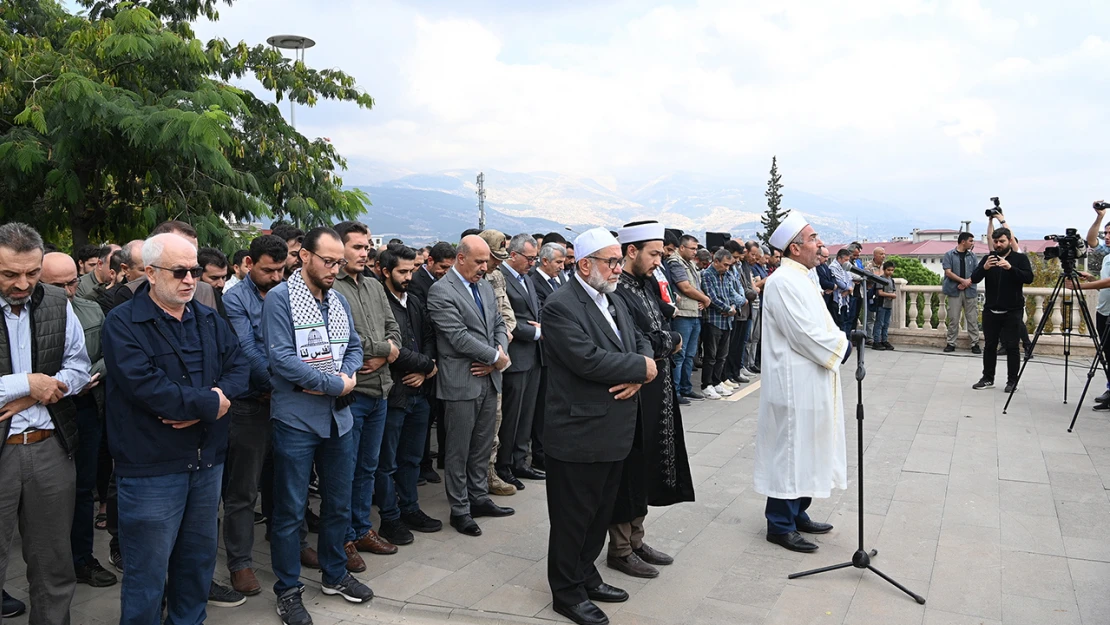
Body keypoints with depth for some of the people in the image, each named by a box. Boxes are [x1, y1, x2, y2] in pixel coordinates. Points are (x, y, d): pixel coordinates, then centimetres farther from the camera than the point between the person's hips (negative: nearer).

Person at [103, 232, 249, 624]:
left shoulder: (208, 320, 10)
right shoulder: (123, 324, -11)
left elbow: (239, 366, 3)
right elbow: (146, 387, -23)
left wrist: (210, 400, -18)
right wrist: (210, 404, -15)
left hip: (207, 459, 6)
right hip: (151, 468, -6)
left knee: (199, 557, 19)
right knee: (148, 570, 4)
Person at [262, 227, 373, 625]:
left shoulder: (338, 300, 10)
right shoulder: (280, 299, -11)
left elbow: (354, 347, 13)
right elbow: (282, 358, -19)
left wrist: (347, 375, -10)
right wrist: (335, 384, -15)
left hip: (339, 417, 6)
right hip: (296, 420, -6)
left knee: (339, 503, 16)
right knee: (290, 510, 4)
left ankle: (335, 574, 33)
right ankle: (288, 590, 18)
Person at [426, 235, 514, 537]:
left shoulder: (485, 286, 12)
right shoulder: (440, 291, -13)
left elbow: (498, 324, 13)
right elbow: (459, 336, -19)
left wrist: (498, 356, -6)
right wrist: (496, 357, -13)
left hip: (489, 378, 7)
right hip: (461, 383, -7)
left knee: (483, 445, 17)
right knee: (459, 450, 5)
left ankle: (479, 498, 30)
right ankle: (460, 510, 16)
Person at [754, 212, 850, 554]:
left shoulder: (802, 278, 14)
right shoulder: (783, 282, -18)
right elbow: (803, 333, -22)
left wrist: (839, 342, 0)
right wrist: (840, 347, -10)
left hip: (812, 381, 10)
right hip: (795, 382, -10)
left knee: (805, 450, 17)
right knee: (790, 451, -1)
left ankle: (797, 514, 28)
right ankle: (780, 525, 10)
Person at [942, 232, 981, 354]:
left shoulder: (972, 256, 11)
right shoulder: (949, 255, 3)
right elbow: (948, 272, -6)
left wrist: (967, 282, -11)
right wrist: (963, 280, -15)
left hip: (970, 291, 2)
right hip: (954, 291, -2)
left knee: (972, 318, 2)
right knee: (953, 318, 0)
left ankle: (975, 344, 7)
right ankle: (951, 343, 7)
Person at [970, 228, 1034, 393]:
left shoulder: (1020, 258, 0)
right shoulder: (988, 258, 6)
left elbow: (1029, 278, -14)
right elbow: (974, 279, -4)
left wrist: (1010, 268, -29)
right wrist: (984, 268, -24)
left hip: (1013, 312, -3)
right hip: (990, 310, 3)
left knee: (1011, 347, -1)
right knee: (990, 345, 7)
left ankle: (1012, 381, 7)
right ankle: (988, 378, 15)